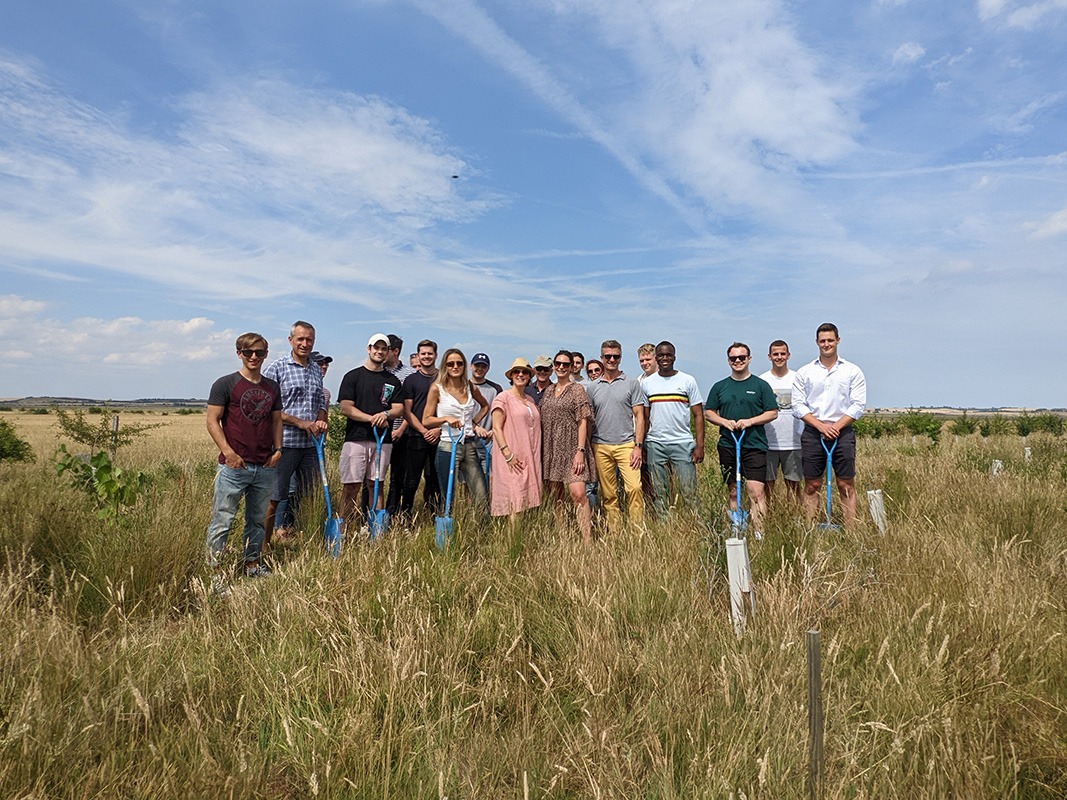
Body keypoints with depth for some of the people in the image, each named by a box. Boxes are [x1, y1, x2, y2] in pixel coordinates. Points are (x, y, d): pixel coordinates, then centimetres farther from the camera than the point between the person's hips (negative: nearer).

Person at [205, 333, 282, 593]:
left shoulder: (272, 387, 13)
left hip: (265, 467, 5)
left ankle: (253, 563, 28)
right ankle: (215, 571, 7)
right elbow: (212, 421, -6)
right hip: (234, 465, -5)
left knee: (258, 520, 15)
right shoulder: (225, 384, -3)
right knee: (222, 520, -1)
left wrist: (277, 448, 5)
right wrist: (228, 452, -15)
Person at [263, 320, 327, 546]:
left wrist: (321, 420, 1)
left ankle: (285, 531, 27)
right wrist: (299, 422, -15)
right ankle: (265, 541, 14)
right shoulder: (276, 368, -5)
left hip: (311, 443, 6)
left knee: (308, 493, 12)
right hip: (285, 442, -6)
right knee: (275, 495, 1)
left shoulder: (316, 370, 14)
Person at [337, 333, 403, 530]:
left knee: (376, 485, 7)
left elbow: (399, 408, 8)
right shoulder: (353, 376, 4)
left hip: (383, 439, 3)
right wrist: (371, 418, -14)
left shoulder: (392, 380, 14)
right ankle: (346, 528, 3)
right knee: (351, 486, -3)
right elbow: (346, 408, -4)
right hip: (356, 438, -3)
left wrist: (386, 414, -14)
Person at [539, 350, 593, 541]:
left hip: (571, 448, -5)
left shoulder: (577, 390, 1)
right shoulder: (548, 391, 15)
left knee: (578, 494, -16)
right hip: (550, 449, 5)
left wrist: (580, 450, -15)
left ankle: (587, 539, -13)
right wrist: (540, 450, 10)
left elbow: (583, 422, -5)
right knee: (555, 497, 7)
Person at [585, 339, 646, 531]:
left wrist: (638, 446, -7)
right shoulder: (592, 387, 12)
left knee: (634, 488, -15)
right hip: (600, 447, 2)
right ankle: (614, 533, 13)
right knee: (609, 495, 5)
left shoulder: (632, 384, 5)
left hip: (626, 445, -2)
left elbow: (639, 416, 2)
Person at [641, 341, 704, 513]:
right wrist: (641, 446, 3)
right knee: (659, 494, 7)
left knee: (689, 493, -4)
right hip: (654, 445, 2)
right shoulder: (646, 383, 8)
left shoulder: (688, 381, 3)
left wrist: (700, 445, -6)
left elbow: (698, 415, 2)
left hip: (683, 444, -2)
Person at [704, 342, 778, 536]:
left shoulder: (760, 385, 5)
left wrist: (750, 421, -11)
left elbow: (773, 412, 3)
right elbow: (708, 412, 12)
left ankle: (759, 533, -8)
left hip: (754, 446, -3)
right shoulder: (719, 386, 11)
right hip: (727, 446, 3)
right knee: (733, 493, 9)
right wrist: (725, 422, -7)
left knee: (756, 492, -11)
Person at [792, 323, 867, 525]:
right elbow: (798, 406, 2)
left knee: (846, 485, 1)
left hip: (843, 432, 0)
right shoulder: (804, 372, 7)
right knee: (811, 485, 4)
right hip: (812, 433, 1)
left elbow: (858, 405, 0)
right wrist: (820, 425, -10)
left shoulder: (853, 371, 6)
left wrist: (836, 426, -11)